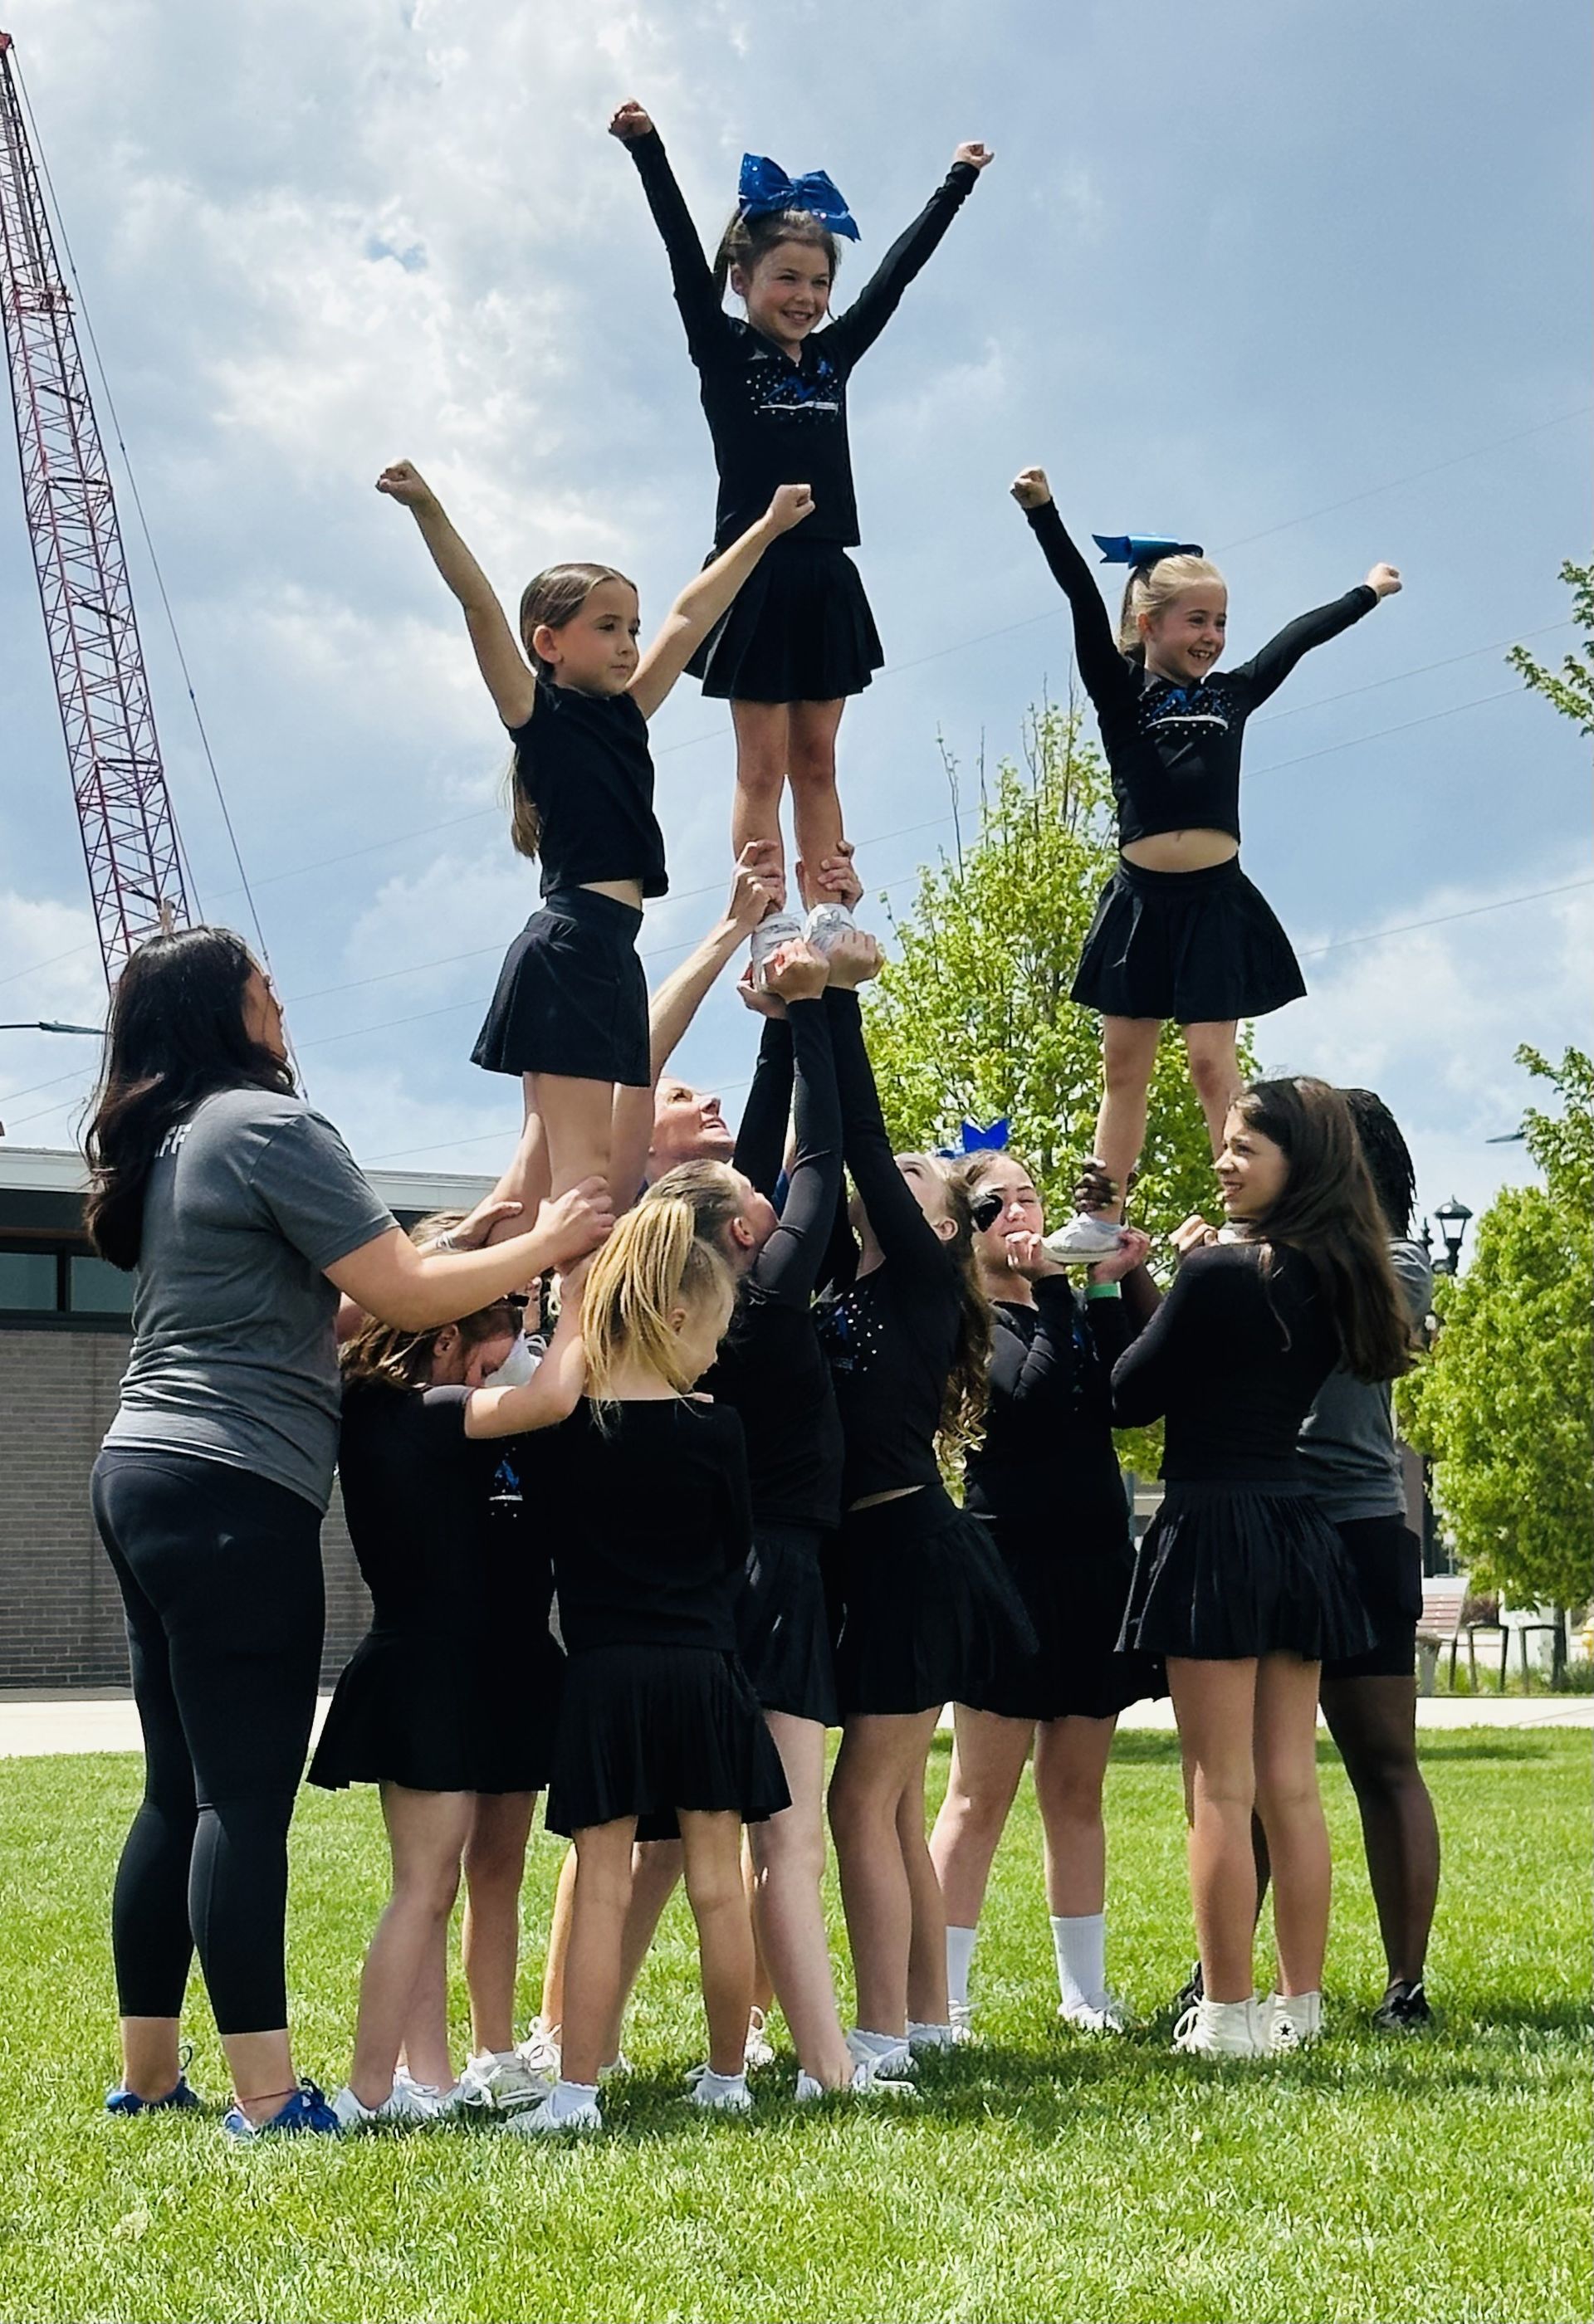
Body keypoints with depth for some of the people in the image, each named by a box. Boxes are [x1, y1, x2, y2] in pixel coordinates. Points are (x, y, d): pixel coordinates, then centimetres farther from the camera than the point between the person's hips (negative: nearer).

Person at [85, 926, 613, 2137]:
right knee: (248, 1798, -9)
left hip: (148, 1477, 9)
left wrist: (454, 1258, 20)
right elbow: (403, 1294, -10)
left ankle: (148, 2073, 18)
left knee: (182, 1793, 13)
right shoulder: (267, 1123, -9)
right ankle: (266, 2095, -8)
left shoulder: (170, 1142, 19)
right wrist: (545, 1247, 1)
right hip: (236, 1490, -9)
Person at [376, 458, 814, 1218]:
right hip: (568, 947, -8)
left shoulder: (625, 719, 18)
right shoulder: (540, 717, -1)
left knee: (544, 1170, 6)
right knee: (584, 1166, -15)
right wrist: (426, 509, -22)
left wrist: (768, 528, 31)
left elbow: (690, 616, 23)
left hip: (608, 955, 8)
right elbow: (480, 606, -12)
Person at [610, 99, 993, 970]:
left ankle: (826, 917, 8)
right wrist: (646, 150, -22)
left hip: (826, 578, 5)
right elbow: (685, 260, -12)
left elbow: (896, 272, 17)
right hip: (757, 572, -5)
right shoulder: (724, 353, -1)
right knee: (764, 763, -3)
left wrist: (958, 182, 23)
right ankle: (767, 926, -3)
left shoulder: (832, 358, 11)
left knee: (816, 760, 7)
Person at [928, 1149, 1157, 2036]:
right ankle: (939, 2001, 0)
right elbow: (1023, 1399, -20)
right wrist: (1070, 1290, -17)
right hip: (1010, 1570, -5)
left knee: (1077, 1790, 10)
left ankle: (1086, 1991, 17)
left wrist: (1128, 1282, -10)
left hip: (1096, 1569, 5)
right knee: (982, 1795, -4)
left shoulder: (1076, 1307, 13)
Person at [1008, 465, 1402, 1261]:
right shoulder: (1120, 694, 3)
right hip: (1140, 897, -1)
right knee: (1124, 1063, 5)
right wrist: (1042, 513, -17)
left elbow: (1299, 636, 22)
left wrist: (1368, 591, 35)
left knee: (1213, 1062, -2)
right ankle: (1101, 1219, 7)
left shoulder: (1231, 695, 10)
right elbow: (1085, 604, -7)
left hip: (1216, 901, 1)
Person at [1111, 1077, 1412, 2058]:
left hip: (1217, 1528, -7)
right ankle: (1302, 2003, 16)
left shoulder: (1223, 1274, -15)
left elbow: (1129, 1398, -7)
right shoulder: (1334, 1280, 7)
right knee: (1291, 1784, 11)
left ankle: (1230, 2015, 2)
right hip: (1300, 1529, 7)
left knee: (1221, 1790, -2)